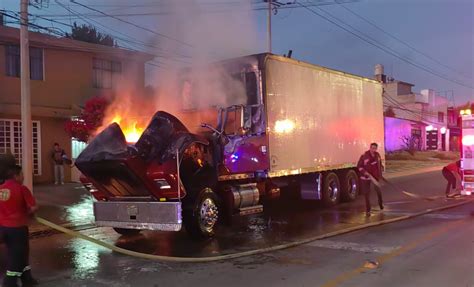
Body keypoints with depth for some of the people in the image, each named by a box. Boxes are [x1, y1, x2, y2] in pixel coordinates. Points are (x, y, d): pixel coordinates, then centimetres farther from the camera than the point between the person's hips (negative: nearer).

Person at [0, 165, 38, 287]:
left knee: (13, 253, 19)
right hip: (17, 226, -7)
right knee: (17, 254, 4)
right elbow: (33, 207, -17)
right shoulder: (21, 189, -14)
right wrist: (26, 213, 2)